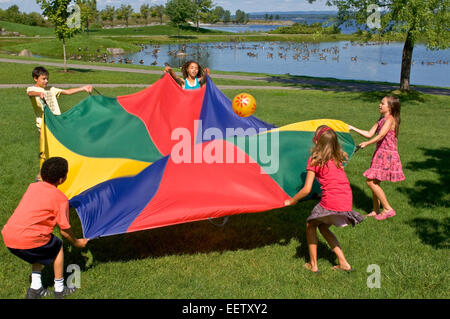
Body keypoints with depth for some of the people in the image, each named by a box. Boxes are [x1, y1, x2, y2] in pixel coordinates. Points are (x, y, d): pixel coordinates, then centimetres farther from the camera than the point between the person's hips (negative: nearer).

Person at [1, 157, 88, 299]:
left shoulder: (33, 186, 15)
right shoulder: (61, 198, -1)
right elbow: (64, 230, 2)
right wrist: (76, 242, 20)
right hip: (28, 239, -6)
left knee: (40, 250, 31)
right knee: (57, 247, 20)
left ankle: (35, 288, 28)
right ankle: (59, 289, 28)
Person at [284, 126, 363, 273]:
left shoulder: (314, 160, -7)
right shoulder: (338, 158, 11)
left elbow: (307, 189, -9)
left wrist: (291, 201, 4)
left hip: (331, 203, -6)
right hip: (348, 202, 6)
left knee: (311, 224, 19)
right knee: (323, 227, 26)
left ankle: (313, 264, 20)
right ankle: (343, 262, 23)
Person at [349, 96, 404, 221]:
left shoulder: (390, 119, -14)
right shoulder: (381, 119, 14)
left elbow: (380, 136, -24)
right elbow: (369, 134, 14)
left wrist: (367, 144, -19)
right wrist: (353, 128, 12)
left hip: (387, 155, -9)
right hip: (380, 154, 9)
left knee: (371, 181, -12)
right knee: (374, 182, 12)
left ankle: (388, 209, -3)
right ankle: (376, 211, 24)